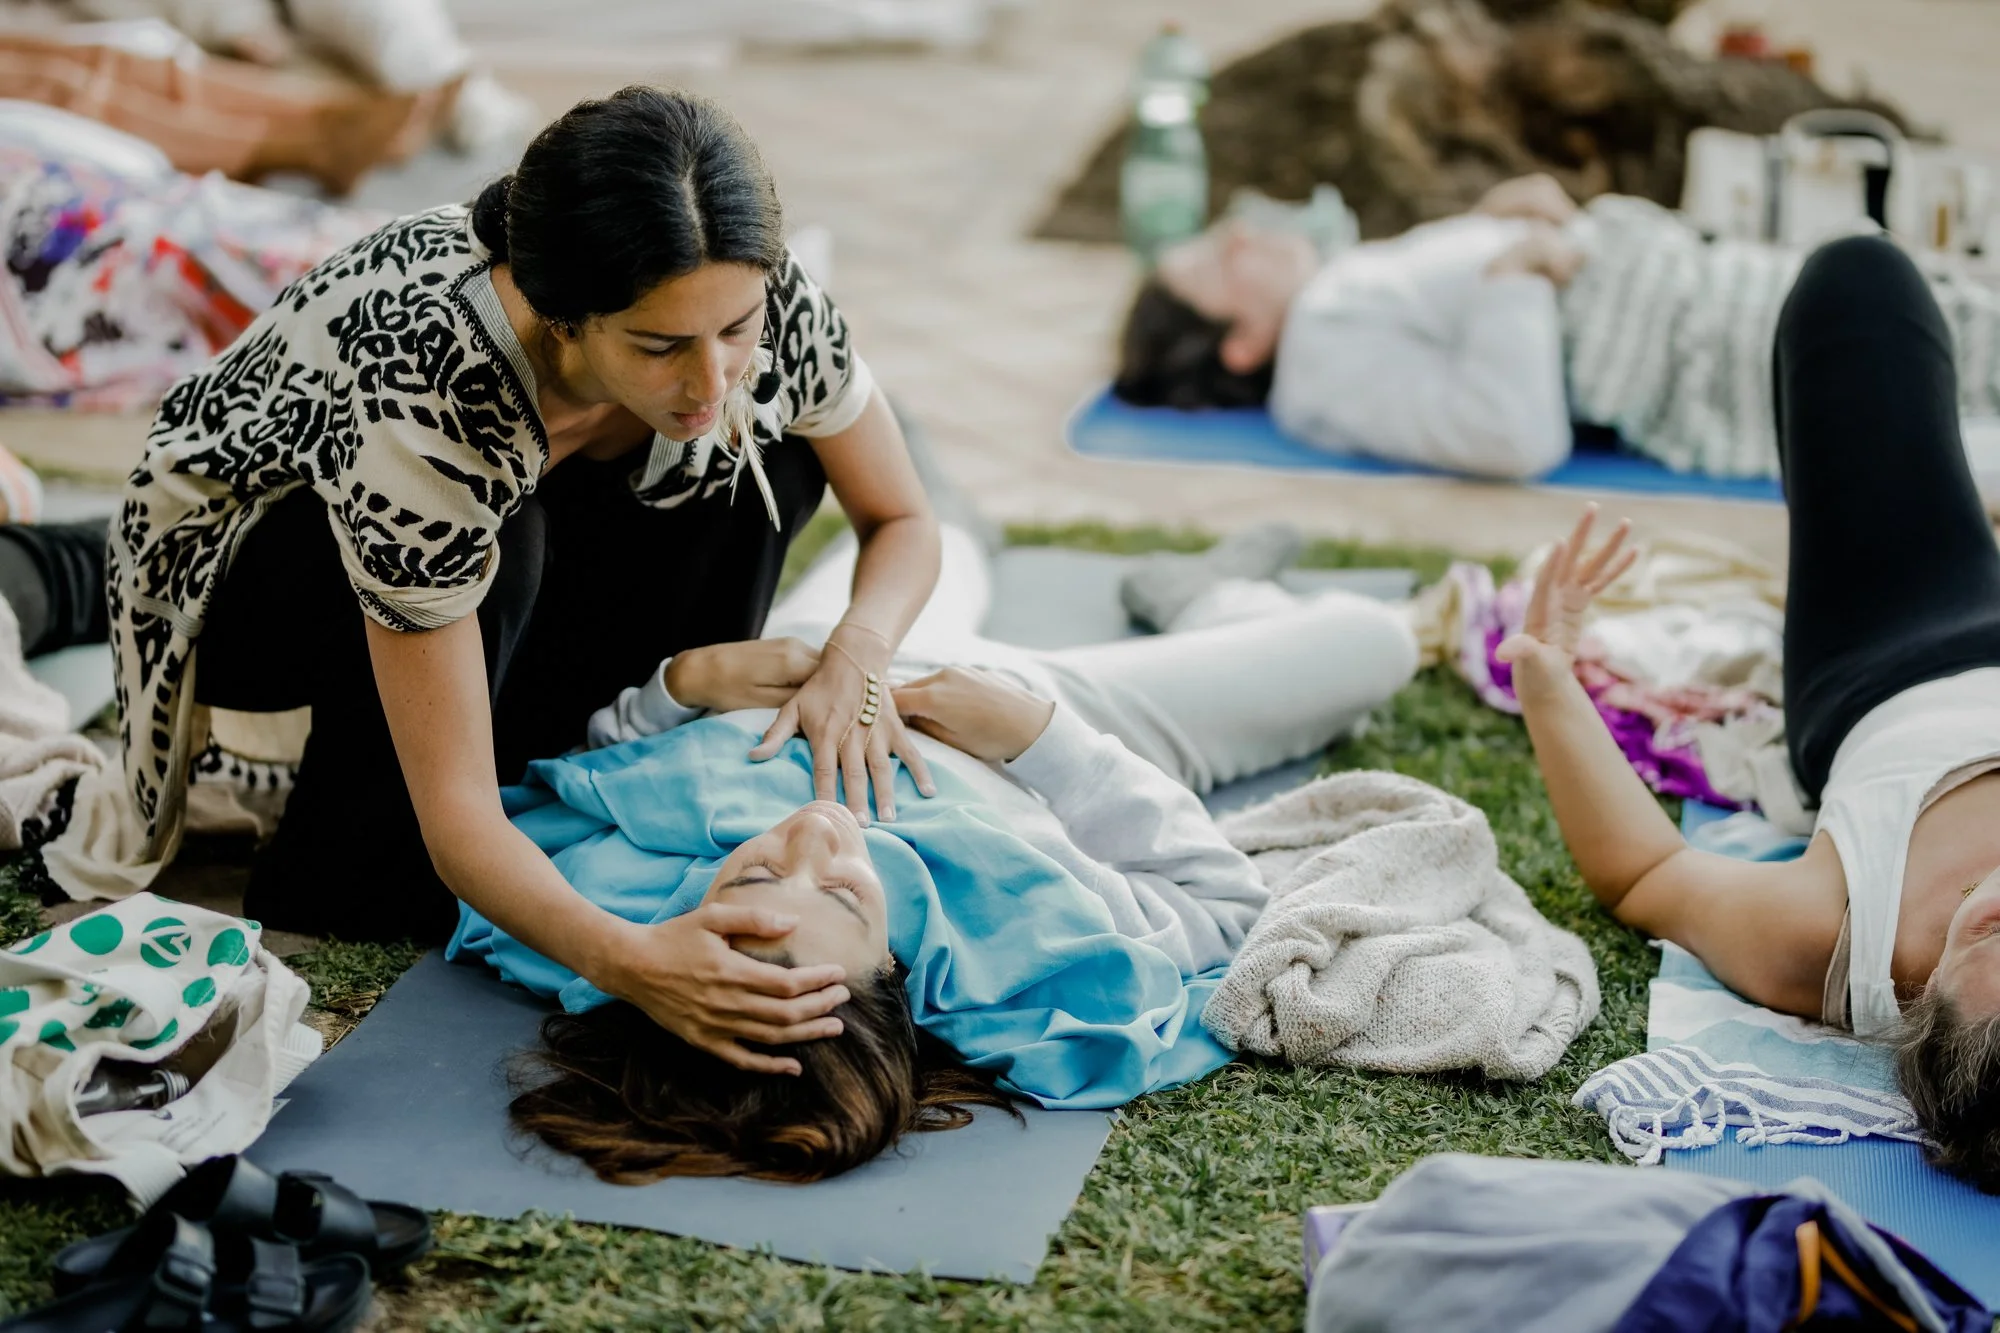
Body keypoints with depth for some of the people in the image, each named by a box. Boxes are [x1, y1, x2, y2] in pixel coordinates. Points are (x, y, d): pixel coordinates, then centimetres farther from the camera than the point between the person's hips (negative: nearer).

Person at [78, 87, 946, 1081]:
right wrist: (624, 960, -56)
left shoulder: (760, 303, -28)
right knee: (505, 537, -36)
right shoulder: (425, 396, -42)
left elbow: (901, 521, -11)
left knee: (768, 462, -18)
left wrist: (853, 656, -32)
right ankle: (331, 869, -14)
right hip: (236, 566, -5)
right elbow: (455, 815, -39)